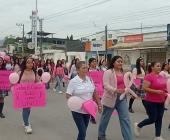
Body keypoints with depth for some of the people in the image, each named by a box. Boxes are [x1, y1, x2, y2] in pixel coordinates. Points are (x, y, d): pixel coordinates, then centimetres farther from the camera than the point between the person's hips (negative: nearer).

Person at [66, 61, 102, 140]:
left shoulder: (89, 79, 1)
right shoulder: (73, 81, -14)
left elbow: (94, 93, 10)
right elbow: (68, 96, -12)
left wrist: (99, 104, 9)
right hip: (78, 110, -5)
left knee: (83, 131, 16)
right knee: (82, 132, -6)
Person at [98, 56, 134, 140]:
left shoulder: (123, 73, 12)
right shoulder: (108, 72, -12)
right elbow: (106, 85, -21)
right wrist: (115, 90, -33)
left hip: (122, 98, 6)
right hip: (110, 98, -6)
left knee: (125, 119, 0)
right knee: (105, 118, 12)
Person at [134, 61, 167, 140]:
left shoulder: (161, 77, 8)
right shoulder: (149, 76, -16)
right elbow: (145, 88, -20)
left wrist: (165, 92, 2)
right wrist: (156, 91, -26)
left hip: (160, 102, 7)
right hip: (151, 102, -7)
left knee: (159, 119, 9)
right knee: (152, 119, 0)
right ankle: (138, 125, 25)